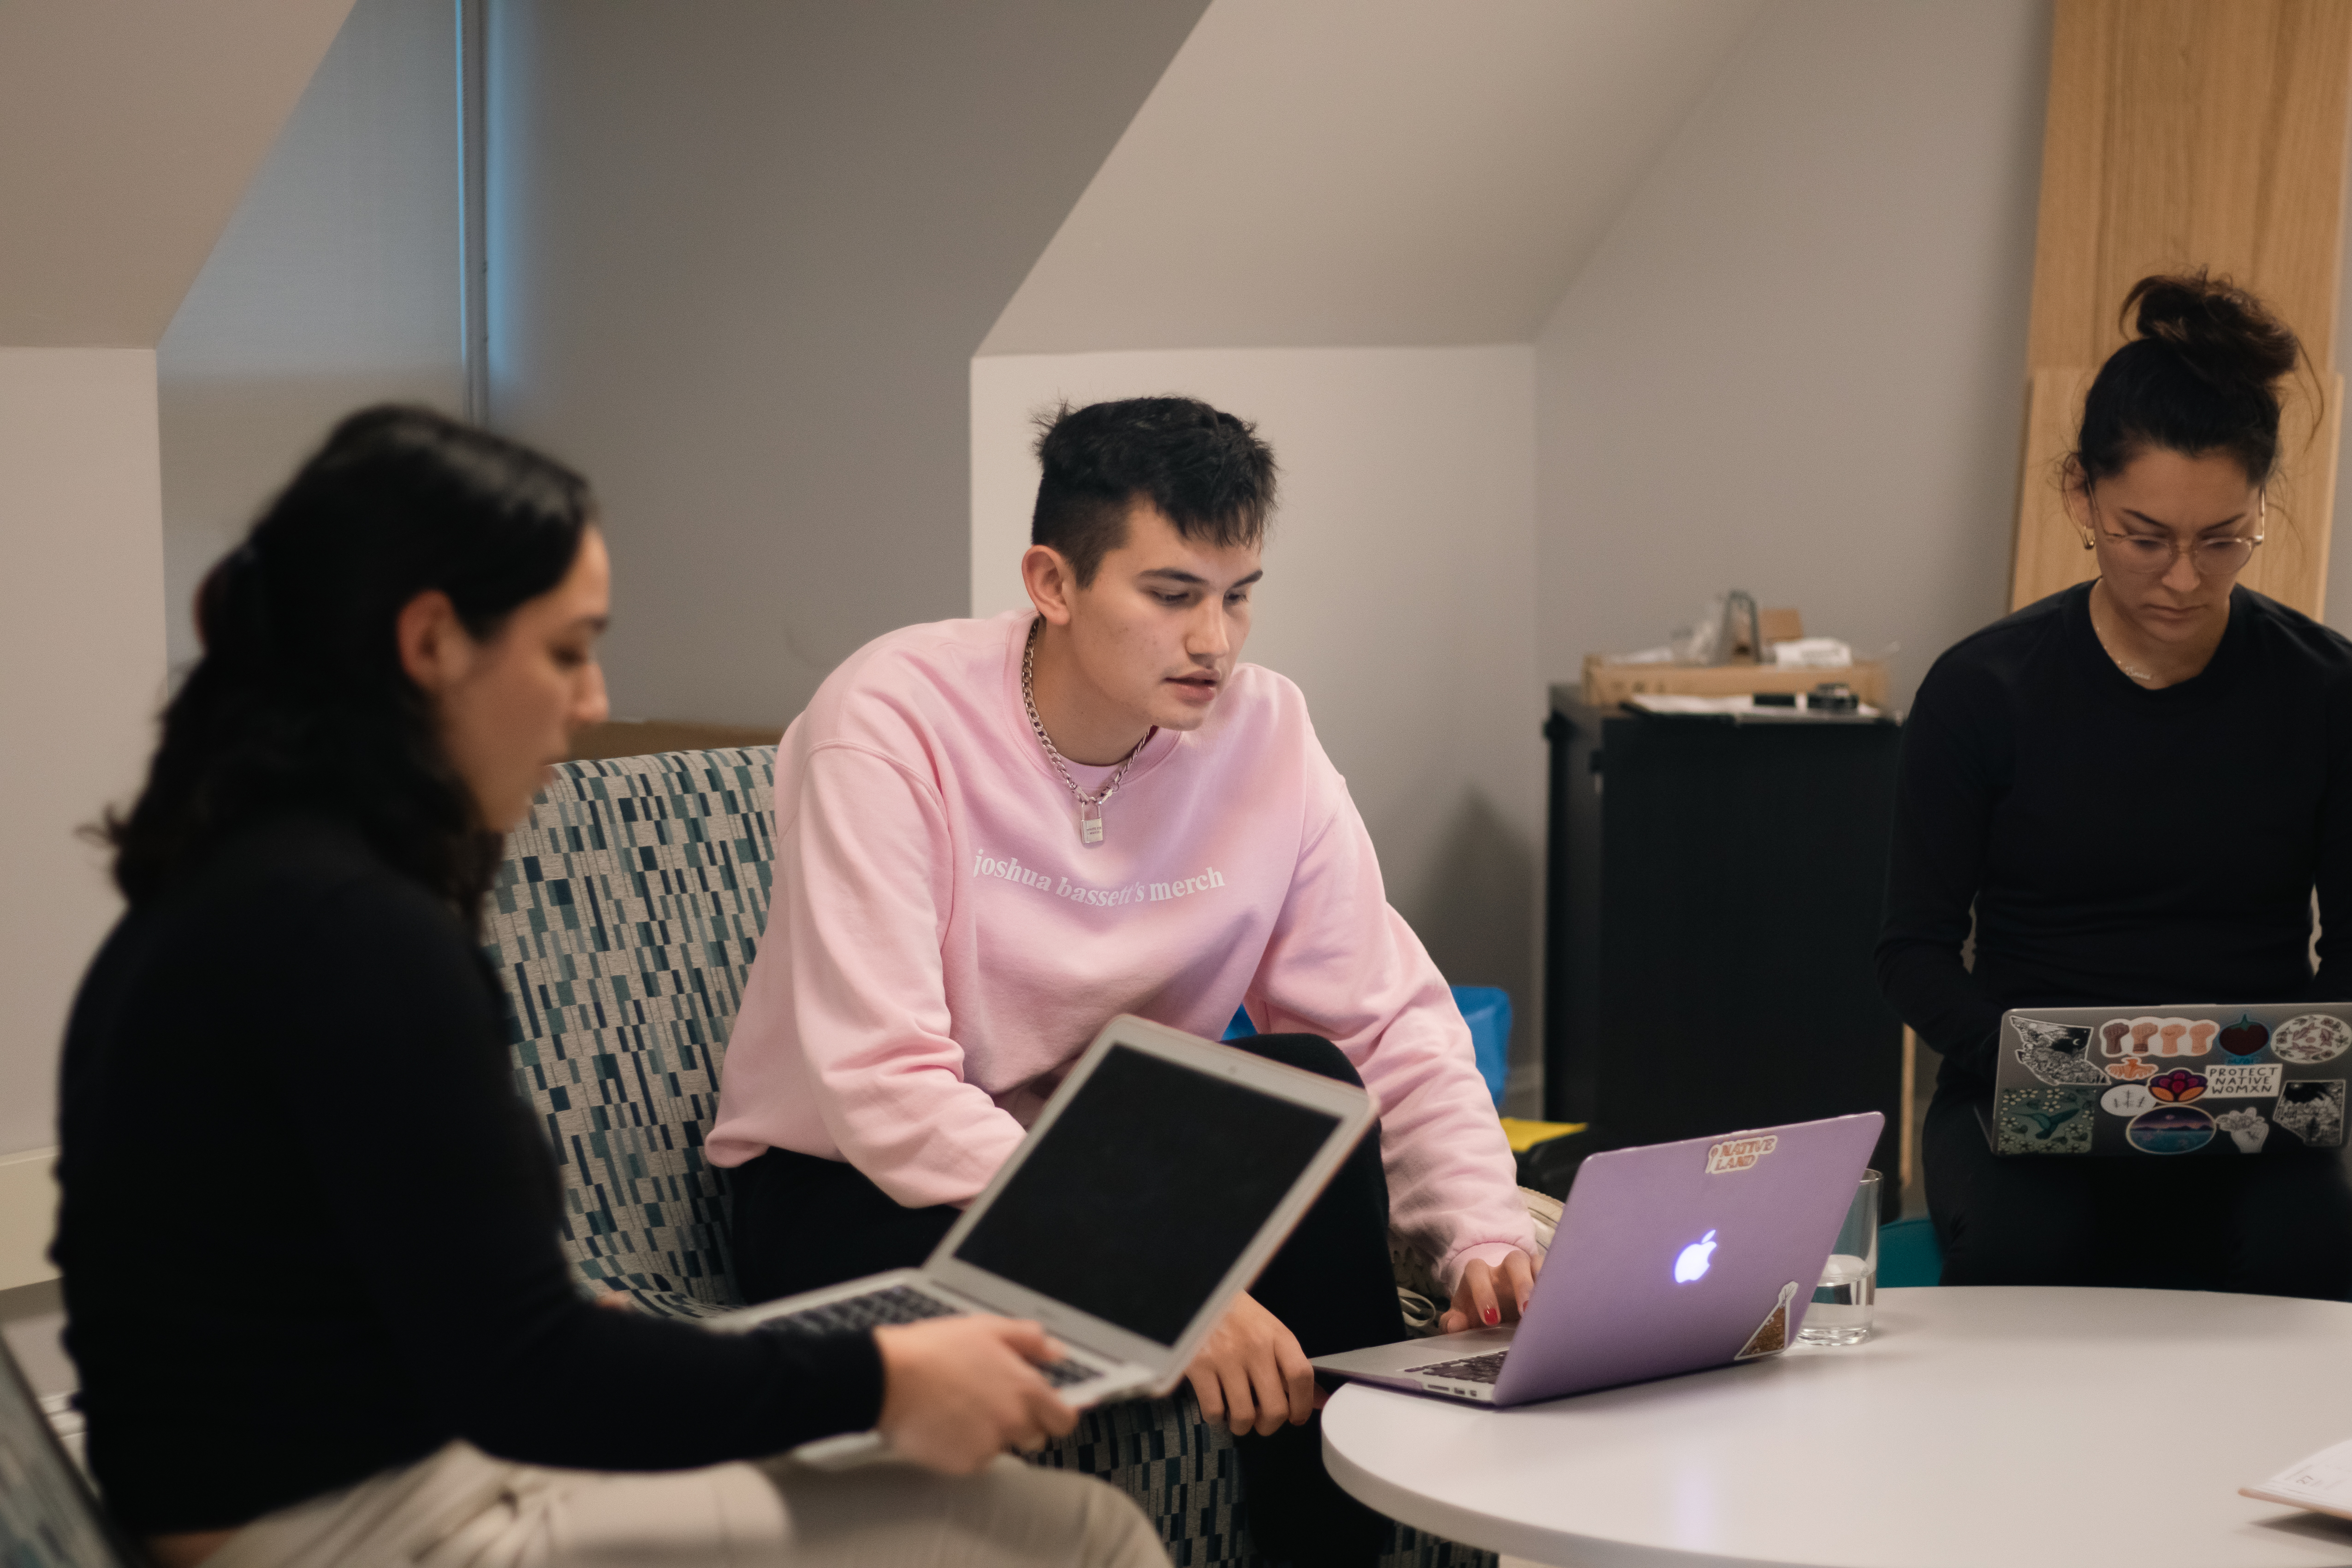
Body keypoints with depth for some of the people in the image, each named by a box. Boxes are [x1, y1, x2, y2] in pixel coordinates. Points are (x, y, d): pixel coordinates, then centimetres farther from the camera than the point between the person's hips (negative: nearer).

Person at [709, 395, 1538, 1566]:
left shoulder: (1264, 734, -7)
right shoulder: (891, 726, -22)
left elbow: (1393, 1029, -5)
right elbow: (885, 1088, -30)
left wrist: (1487, 1240, -25)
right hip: (849, 1191, -4)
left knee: (1304, 1082, -24)